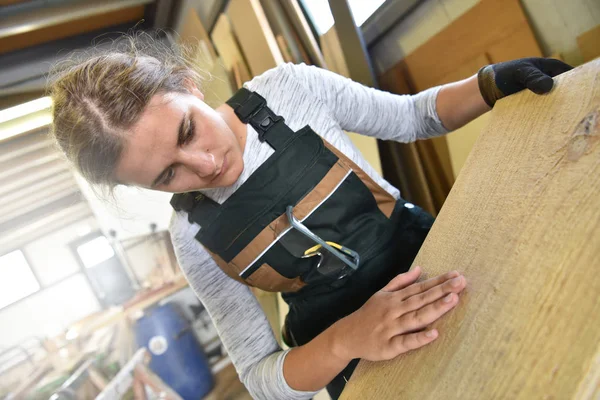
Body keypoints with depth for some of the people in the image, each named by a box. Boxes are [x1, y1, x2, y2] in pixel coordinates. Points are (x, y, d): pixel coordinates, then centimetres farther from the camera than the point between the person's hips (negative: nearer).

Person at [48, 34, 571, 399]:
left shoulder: (291, 90, -13)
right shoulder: (194, 240, -13)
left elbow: (414, 117, 1)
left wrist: (493, 82, -17)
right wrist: (345, 340, -30)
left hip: (436, 265, 2)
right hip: (350, 356, -1)